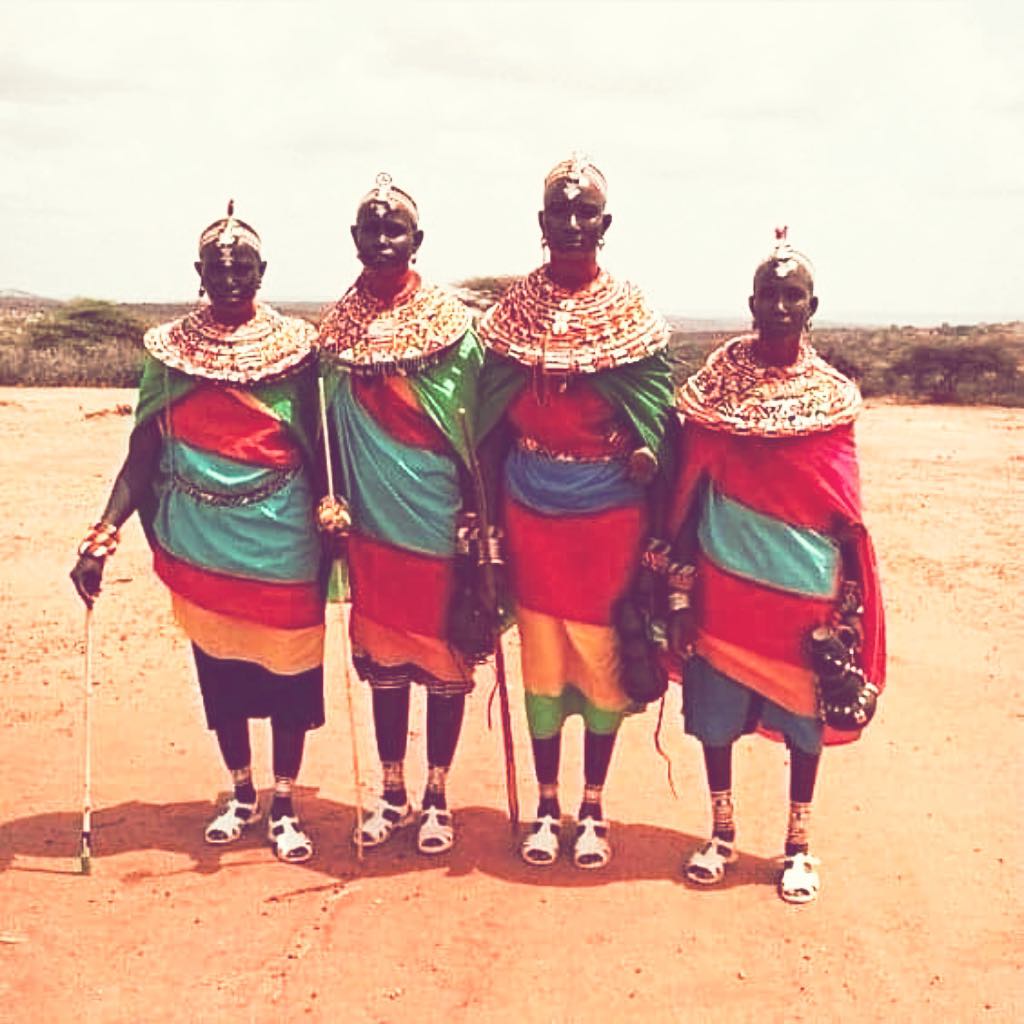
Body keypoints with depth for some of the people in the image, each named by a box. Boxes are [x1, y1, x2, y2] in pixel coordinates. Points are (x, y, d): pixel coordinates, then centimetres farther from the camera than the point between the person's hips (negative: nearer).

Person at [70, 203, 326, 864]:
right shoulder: (170, 350, 3)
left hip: (282, 540, -1)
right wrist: (103, 535, -9)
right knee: (218, 668, 12)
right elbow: (142, 457, 1)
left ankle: (284, 806, 21)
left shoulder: (297, 345, 1)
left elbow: (320, 448, 2)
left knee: (288, 671, 4)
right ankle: (242, 795, 31)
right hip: (200, 541, 2)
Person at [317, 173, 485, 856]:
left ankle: (438, 797, 19)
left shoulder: (452, 320, -4)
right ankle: (393, 793, 25)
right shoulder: (340, 324, 4)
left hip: (441, 518, -3)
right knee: (382, 652, 11)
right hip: (372, 519, 3)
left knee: (444, 653, 5)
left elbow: (477, 427, -4)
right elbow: (331, 422, 10)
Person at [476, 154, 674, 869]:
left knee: (602, 655, 5)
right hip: (531, 510, 1)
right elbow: (491, 421, 5)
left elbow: (657, 409, 2)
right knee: (542, 655, 7)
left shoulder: (633, 311, -1)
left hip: (610, 512, -1)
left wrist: (645, 450, -15)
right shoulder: (514, 308, 3)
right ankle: (547, 805, 21)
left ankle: (593, 808, 20)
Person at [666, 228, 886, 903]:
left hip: (807, 586, 0)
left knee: (803, 715, 7)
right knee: (716, 707, 7)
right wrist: (681, 588, 0)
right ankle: (722, 833, 26)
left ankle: (799, 846, 24)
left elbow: (846, 509, 3)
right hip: (726, 577, 0)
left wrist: (851, 599, 1)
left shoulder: (832, 395, 0)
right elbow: (689, 492, 2)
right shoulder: (715, 385, -1)